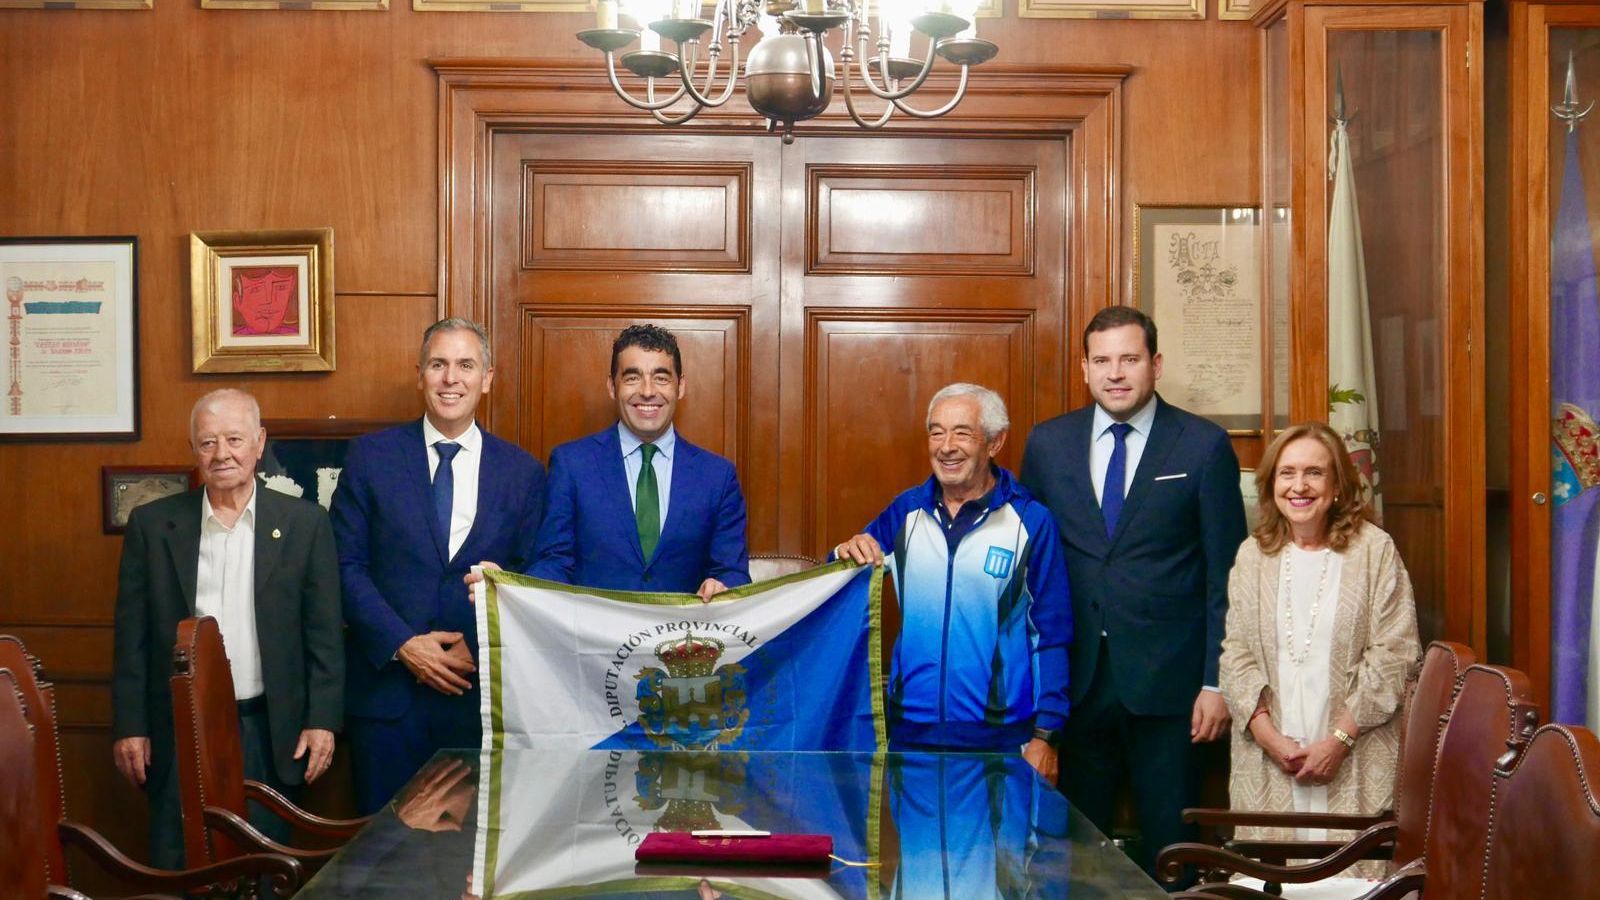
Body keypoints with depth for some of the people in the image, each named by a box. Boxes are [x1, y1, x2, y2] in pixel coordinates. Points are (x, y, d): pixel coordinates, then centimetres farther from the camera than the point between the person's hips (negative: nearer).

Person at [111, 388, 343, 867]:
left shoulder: (305, 523, -1)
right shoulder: (152, 524, 1)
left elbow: (323, 634, 0)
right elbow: (132, 636, 3)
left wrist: (322, 721, -5)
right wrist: (129, 727, 0)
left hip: (269, 732, 0)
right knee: (176, 872, 7)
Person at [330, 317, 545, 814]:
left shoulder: (523, 471, 5)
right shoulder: (371, 456, 3)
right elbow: (346, 565, -1)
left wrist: (481, 649, -9)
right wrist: (402, 644, -11)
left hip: (482, 690, 1)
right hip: (387, 687, -1)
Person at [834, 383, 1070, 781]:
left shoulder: (1030, 521, -6)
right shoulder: (906, 511, 4)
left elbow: (1052, 636, -3)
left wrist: (1045, 736, -6)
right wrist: (848, 554, -10)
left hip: (999, 738, -3)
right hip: (909, 731, 3)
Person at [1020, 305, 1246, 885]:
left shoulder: (1205, 446, -2)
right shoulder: (1047, 444, 6)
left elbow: (1225, 574, -2)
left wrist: (1217, 682, -7)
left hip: (1167, 683, -2)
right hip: (1074, 679, 3)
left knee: (1170, 847, 7)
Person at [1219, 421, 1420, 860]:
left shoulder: (1374, 549, -1)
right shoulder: (1253, 554, 9)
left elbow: (1393, 655, -4)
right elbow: (1236, 655, 7)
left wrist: (1340, 738, -10)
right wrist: (1268, 735, -6)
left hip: (1356, 764, -2)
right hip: (1268, 758, 3)